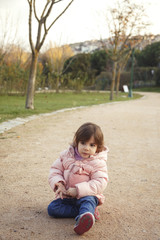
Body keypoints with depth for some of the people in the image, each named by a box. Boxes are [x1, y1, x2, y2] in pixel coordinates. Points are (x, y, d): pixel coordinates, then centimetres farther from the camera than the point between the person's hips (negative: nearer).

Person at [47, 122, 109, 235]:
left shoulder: (98, 162, -8)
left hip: (86, 195, -4)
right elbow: (55, 170, 8)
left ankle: (82, 221, -66)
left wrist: (78, 190, -27)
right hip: (66, 196, 5)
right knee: (52, 208, -19)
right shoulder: (66, 155, 4)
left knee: (88, 201, -37)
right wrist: (58, 183, -15)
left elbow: (100, 183, -18)